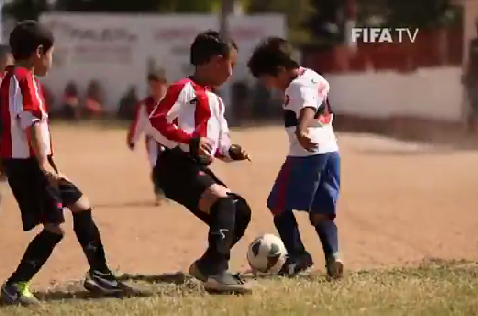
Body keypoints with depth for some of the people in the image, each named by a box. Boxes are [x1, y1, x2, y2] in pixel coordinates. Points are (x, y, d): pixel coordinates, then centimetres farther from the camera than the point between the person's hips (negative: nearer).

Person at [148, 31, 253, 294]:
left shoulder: (215, 101, 23)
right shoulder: (184, 89, -9)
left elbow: (217, 139, 31)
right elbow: (156, 123, -17)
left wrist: (230, 152, 9)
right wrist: (190, 142, -27)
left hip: (198, 168, 10)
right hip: (176, 166, -10)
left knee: (240, 211, 10)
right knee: (224, 202, -26)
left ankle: (207, 266, 20)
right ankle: (216, 272, -29)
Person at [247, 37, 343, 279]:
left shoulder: (298, 85, -12)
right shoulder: (316, 78, 17)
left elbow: (308, 109, -33)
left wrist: (301, 131, -52)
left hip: (309, 153, -9)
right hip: (331, 151, 9)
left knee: (278, 204, 4)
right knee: (321, 212, 10)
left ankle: (297, 255, -1)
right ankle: (332, 255, -8)